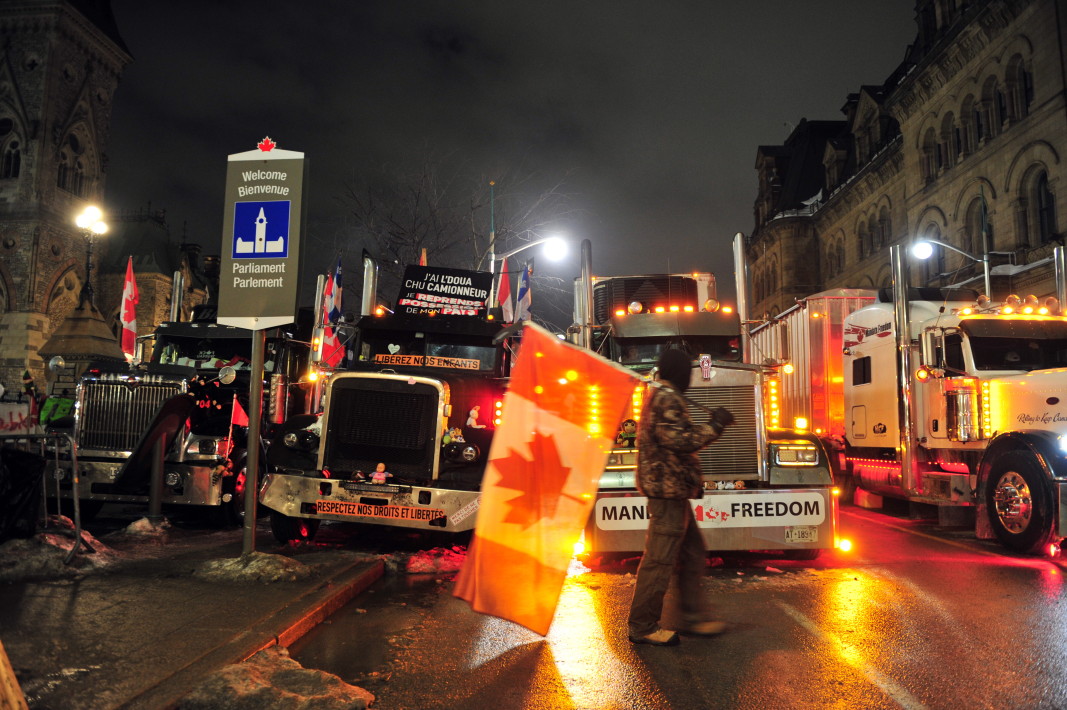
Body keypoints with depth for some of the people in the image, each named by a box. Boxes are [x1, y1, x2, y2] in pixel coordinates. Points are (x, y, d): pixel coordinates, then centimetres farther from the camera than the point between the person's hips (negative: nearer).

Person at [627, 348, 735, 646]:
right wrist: (715, 426, -13)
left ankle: (693, 618, 23)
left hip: (669, 490, 11)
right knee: (659, 560, -5)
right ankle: (642, 627, 2)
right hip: (668, 489, -11)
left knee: (692, 554, 16)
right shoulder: (667, 398, -14)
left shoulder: (656, 395, 20)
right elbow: (678, 440, -22)